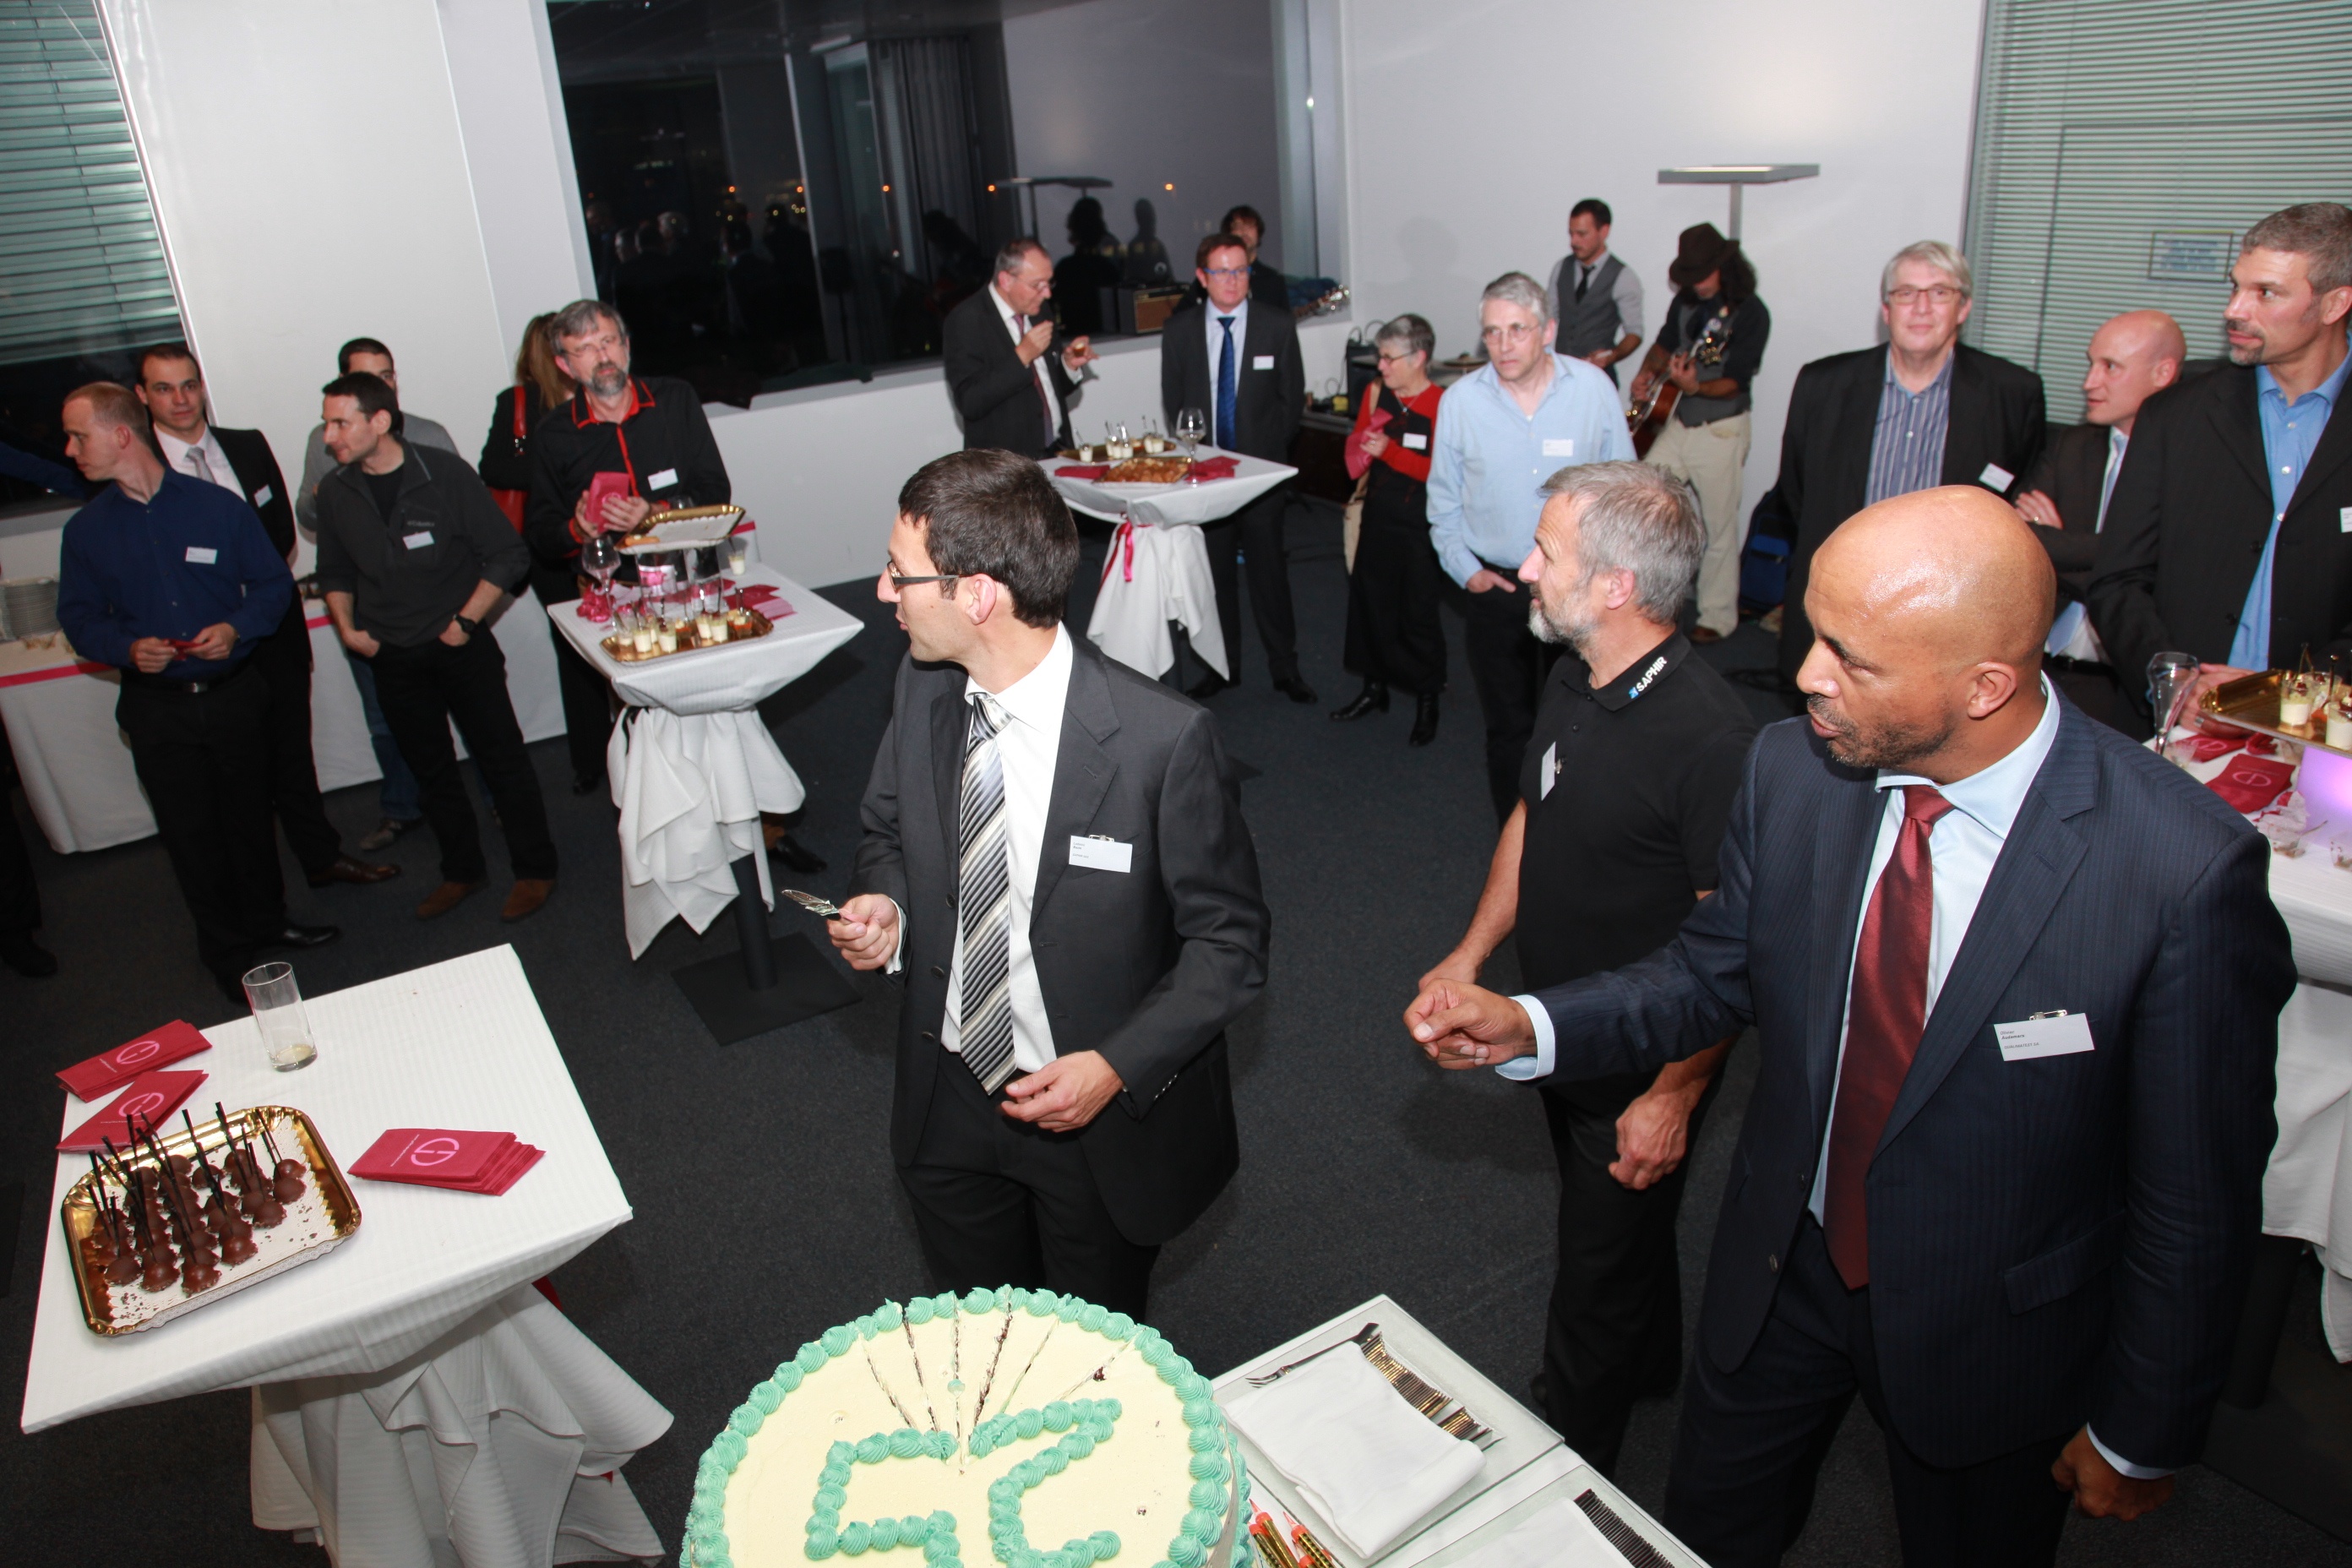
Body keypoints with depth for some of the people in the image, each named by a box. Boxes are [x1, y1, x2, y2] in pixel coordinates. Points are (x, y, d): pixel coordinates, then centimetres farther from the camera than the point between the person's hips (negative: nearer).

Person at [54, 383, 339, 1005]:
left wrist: (235, 628, -18)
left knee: (250, 815, 13)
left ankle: (265, 921, 35)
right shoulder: (85, 530, 0)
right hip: (156, 709, 1)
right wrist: (128, 647, -14)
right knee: (190, 833, 7)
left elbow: (274, 582, 0)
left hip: (234, 693, -1)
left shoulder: (219, 506, -5)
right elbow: (78, 616, 7)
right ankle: (228, 953, 22)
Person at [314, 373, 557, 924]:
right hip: (392, 657, 4)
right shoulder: (336, 493, 0)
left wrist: (465, 622, -11)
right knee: (432, 770, 14)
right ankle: (463, 871, 28)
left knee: (502, 758, 2)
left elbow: (508, 555, -8)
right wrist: (346, 627, 1)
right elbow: (335, 572, 16)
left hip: (461, 647, -4)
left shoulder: (447, 475, -12)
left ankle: (535, 869, 15)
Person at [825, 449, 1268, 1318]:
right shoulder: (923, 689, -11)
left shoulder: (1163, 739, -28)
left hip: (1103, 1114, -4)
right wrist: (885, 903, -13)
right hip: (948, 1106, 5)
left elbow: (1229, 941, -17)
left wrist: (1118, 1068, -26)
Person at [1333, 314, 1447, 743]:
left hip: (1418, 529, -6)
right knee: (1369, 604, 15)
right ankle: (1375, 687, 32)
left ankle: (1427, 702, 17)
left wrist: (1389, 451, -24)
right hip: (1377, 519, 6)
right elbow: (1355, 450, 14)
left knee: (1418, 615, 2)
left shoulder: (1441, 405, -14)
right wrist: (1360, 446, -9)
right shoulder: (1376, 393, 5)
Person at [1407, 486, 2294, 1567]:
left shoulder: (2184, 871, -29)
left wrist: (2143, 1435, -5)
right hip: (1783, 1269, 4)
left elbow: (2198, 1195, -17)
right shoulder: (1792, 768, -16)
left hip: (1988, 1332, -3)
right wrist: (1530, 1027, -18)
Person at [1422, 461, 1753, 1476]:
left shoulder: (1710, 739, -31)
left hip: (1640, 1074, -7)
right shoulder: (1573, 684, -5)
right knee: (1613, 1230, 30)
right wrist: (1472, 955, 9)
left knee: (1600, 1276, 14)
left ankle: (1568, 1463, 38)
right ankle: (1648, 1365, 57)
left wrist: (1674, 1097, -20)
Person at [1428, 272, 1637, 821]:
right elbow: (1443, 501, 8)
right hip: (1496, 587, 0)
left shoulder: (1593, 388, -6)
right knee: (1508, 727, 8)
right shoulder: (1461, 400, -4)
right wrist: (1465, 569, 0)